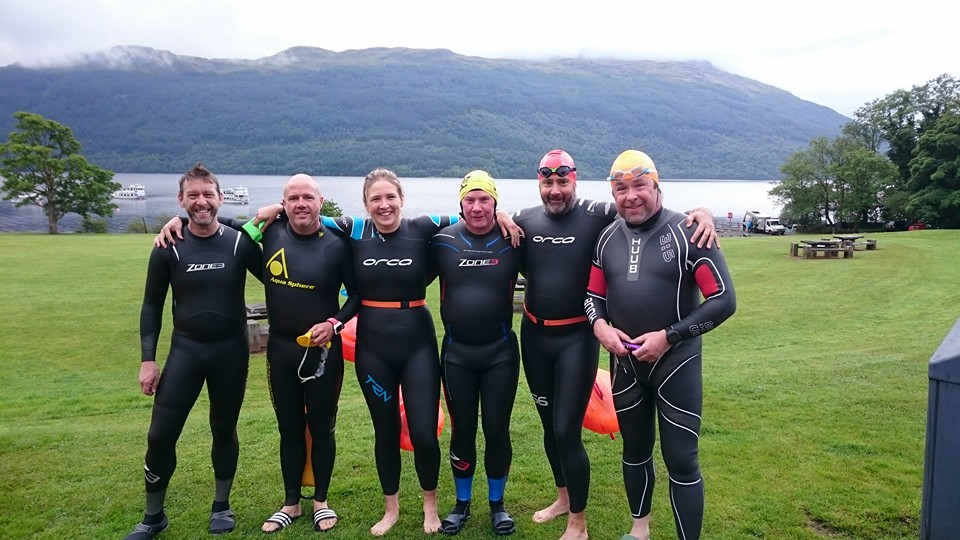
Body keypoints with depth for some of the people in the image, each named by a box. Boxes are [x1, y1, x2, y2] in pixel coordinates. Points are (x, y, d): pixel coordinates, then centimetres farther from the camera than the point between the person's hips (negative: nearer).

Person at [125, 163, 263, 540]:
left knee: (224, 431, 12)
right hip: (185, 350, 0)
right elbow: (152, 306, 3)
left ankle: (221, 507, 30)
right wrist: (147, 359, -2)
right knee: (161, 435, -1)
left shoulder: (240, 243, -5)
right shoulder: (169, 249, -3)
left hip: (232, 352, 0)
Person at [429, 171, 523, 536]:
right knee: (462, 430, 11)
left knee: (497, 429, 7)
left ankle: (497, 504, 28)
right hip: (456, 352, 1)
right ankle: (462, 504, 29)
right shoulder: (443, 241, -4)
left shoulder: (513, 241, -5)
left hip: (500, 351, -1)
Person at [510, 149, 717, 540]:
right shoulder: (524, 220, 1)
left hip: (577, 338, -4)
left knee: (567, 431, -2)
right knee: (549, 425, 19)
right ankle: (563, 497, 42)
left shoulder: (598, 215, -11)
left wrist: (700, 211, -29)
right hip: (534, 336, 5)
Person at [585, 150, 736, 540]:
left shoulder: (688, 232, -13)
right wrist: (600, 326, -11)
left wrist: (668, 337, -20)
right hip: (624, 362, 5)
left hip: (676, 361, -5)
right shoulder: (608, 238, 3)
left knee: (681, 459, 1)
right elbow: (593, 295, 11)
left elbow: (723, 300, -16)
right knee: (635, 449, 20)